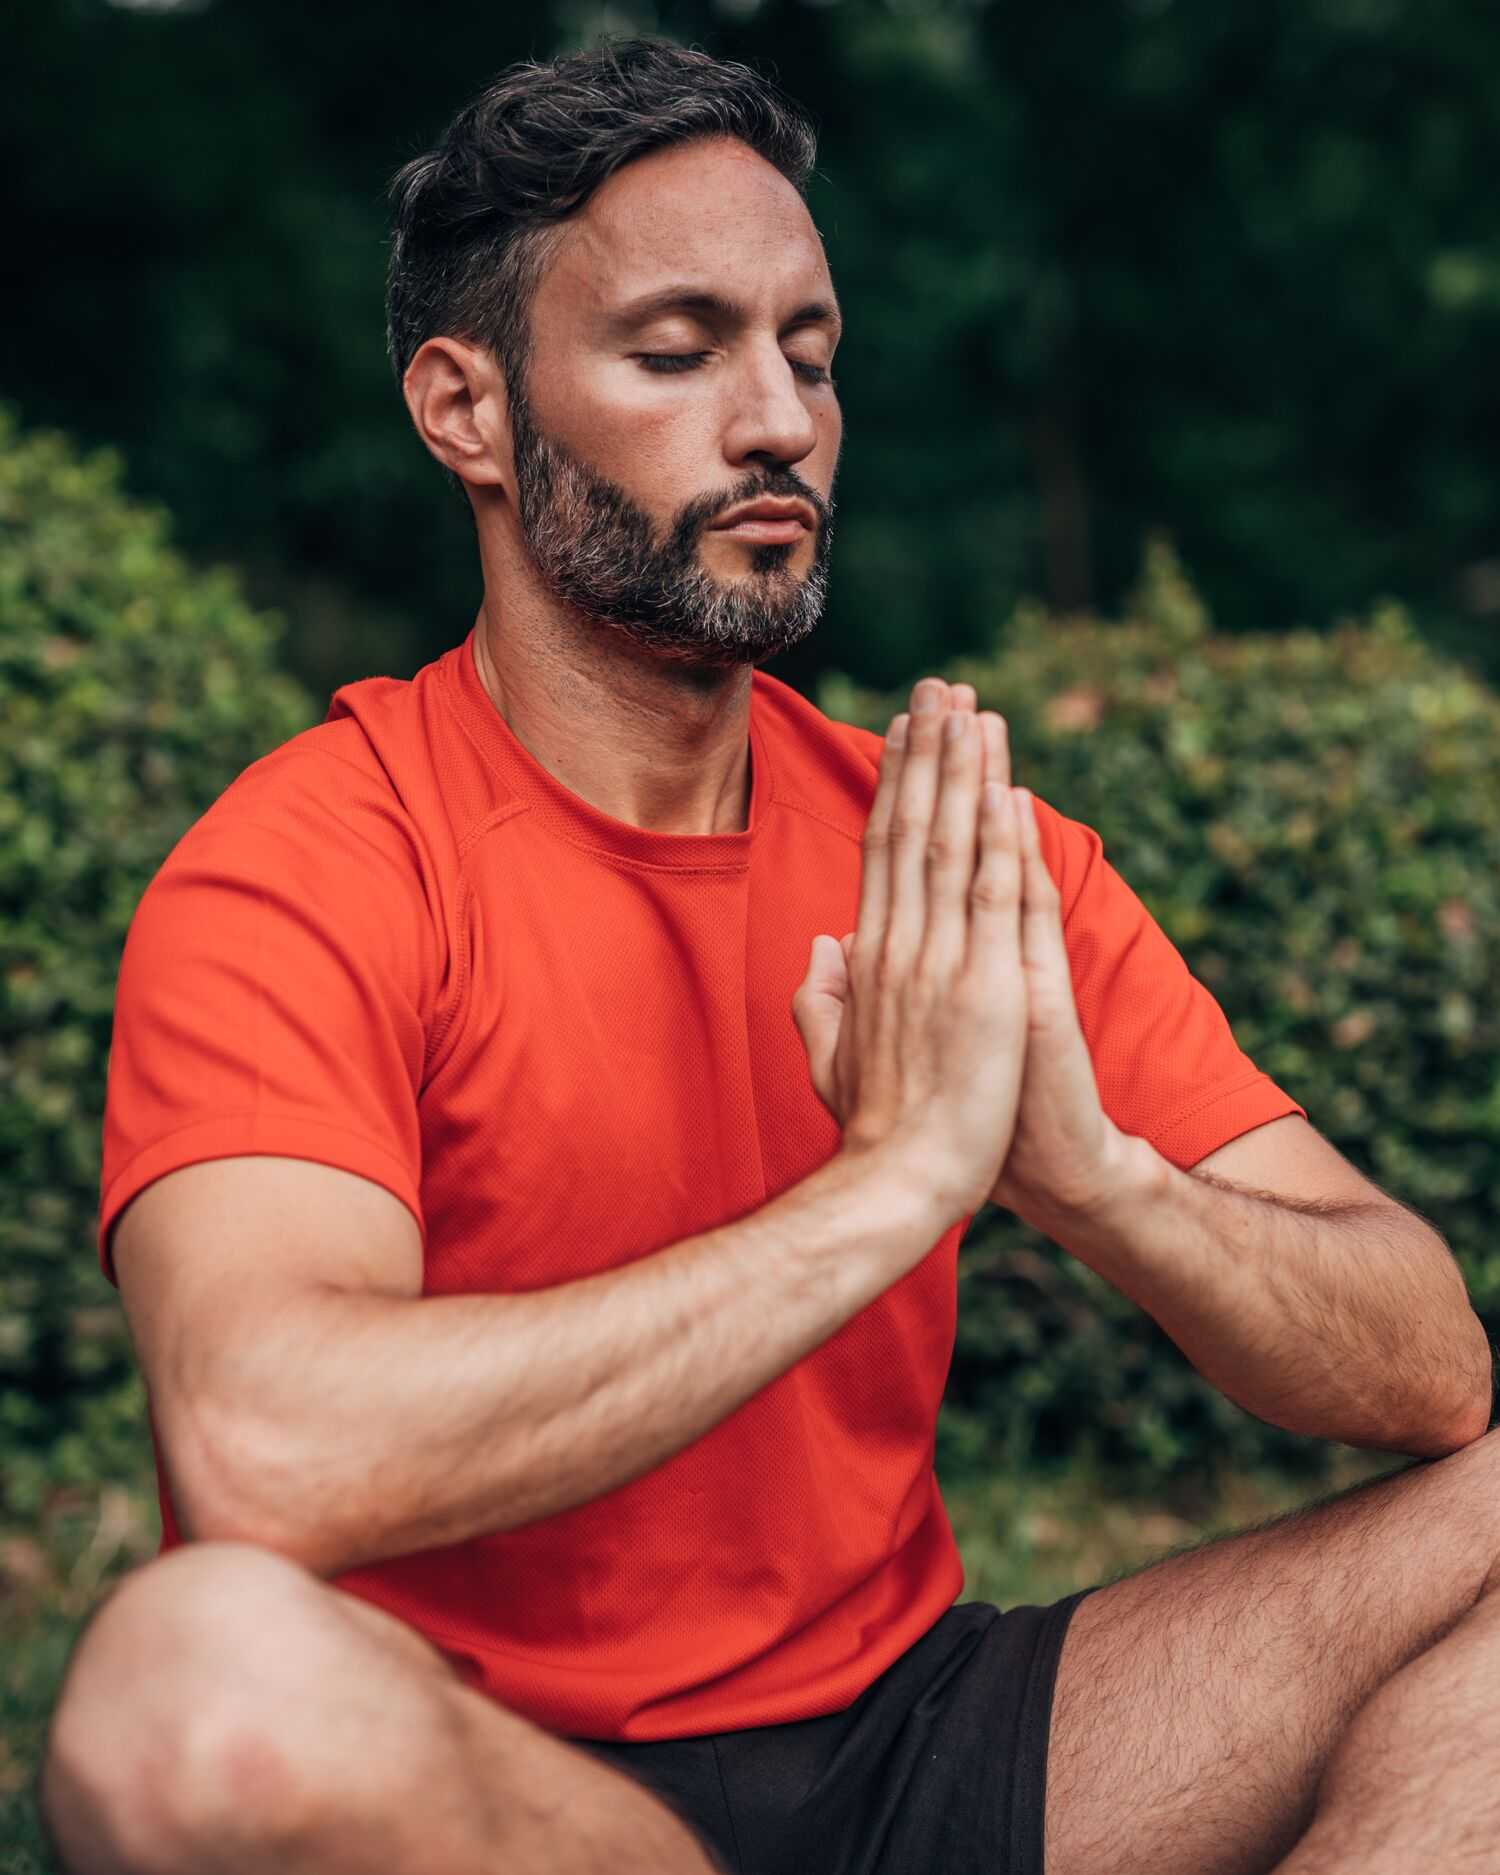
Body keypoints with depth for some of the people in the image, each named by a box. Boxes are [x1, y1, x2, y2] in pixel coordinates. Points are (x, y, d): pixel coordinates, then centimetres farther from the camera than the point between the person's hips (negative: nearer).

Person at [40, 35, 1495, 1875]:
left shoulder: (967, 858, 0)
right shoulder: (296, 873, -13)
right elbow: (270, 1459, -32)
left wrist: (1094, 1173, -25)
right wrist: (894, 1177, -28)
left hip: (904, 1720, 4)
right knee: (202, 1677, -36)